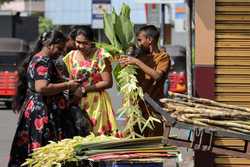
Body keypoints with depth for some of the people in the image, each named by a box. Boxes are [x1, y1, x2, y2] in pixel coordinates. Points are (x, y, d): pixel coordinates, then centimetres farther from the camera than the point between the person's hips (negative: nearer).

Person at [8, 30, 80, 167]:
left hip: (31, 109, 10)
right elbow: (42, 87, -24)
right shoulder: (44, 61, -12)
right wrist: (67, 85, -15)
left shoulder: (35, 58, 19)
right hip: (41, 113, -10)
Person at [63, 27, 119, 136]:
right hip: (77, 103, 4)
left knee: (98, 135, -8)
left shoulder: (100, 56, -7)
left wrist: (84, 89, -14)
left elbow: (108, 83, -10)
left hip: (96, 103, -4)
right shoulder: (71, 56, 8)